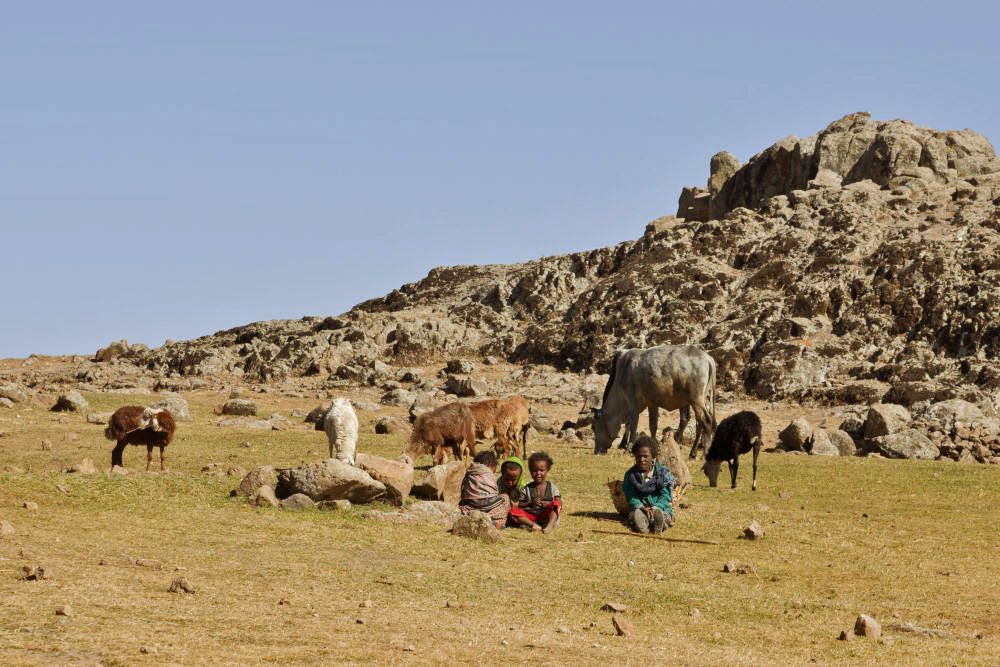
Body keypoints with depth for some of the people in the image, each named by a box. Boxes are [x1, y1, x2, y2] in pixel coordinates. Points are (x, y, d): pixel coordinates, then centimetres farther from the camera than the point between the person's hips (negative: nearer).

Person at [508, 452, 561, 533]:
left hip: (547, 516, -1)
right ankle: (533, 525, -41)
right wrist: (530, 503, -13)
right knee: (513, 511, -21)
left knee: (556, 503, -25)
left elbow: (559, 504, 3)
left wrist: (549, 504, -17)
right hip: (531, 516, 1)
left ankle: (550, 525, -46)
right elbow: (519, 505, 4)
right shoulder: (526, 489, 9)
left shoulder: (552, 487, 9)